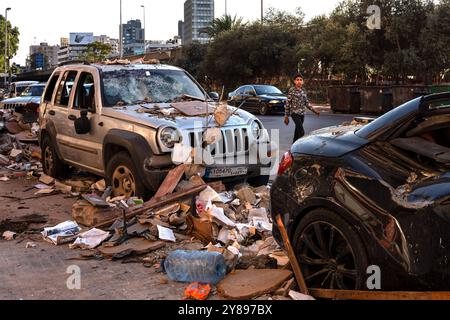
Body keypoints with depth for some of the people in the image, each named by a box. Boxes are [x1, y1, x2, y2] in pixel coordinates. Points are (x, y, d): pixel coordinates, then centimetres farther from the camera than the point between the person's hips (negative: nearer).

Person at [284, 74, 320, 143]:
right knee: (301, 132, -17)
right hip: (295, 113, -6)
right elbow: (288, 103, -4)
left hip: (302, 114, 6)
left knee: (297, 132, 11)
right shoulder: (292, 90, -4)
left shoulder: (303, 91, 12)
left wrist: (314, 111, 10)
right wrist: (286, 116, -6)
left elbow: (307, 103, 18)